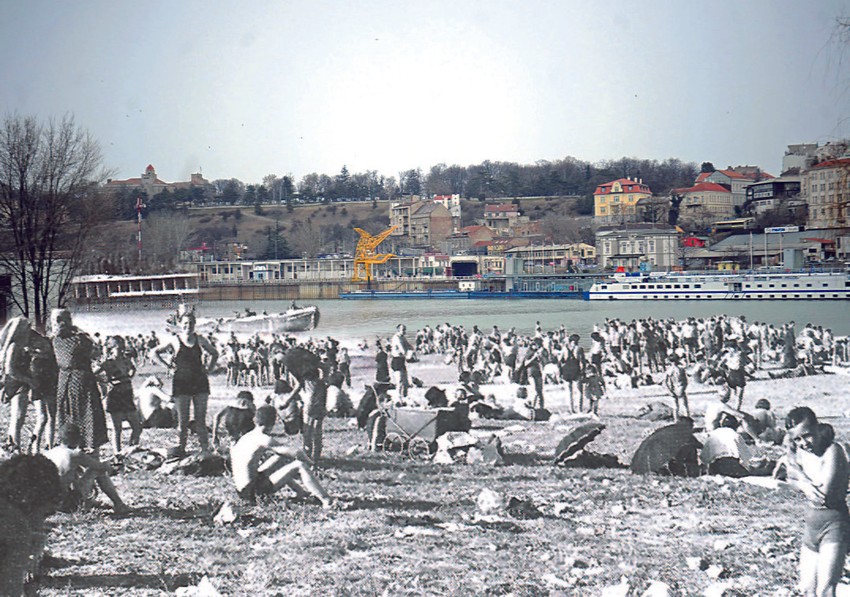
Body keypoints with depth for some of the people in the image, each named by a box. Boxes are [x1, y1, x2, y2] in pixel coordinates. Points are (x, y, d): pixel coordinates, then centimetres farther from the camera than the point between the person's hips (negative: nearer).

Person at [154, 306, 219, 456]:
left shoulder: (200, 340, 6)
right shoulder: (174, 340, -1)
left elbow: (214, 353, 22)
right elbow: (155, 352, 10)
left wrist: (209, 368, 10)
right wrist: (167, 365, 2)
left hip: (200, 382, 2)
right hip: (181, 383, -2)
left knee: (201, 420, 2)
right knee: (183, 421, 0)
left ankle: (205, 449, 5)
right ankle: (181, 448, 9)